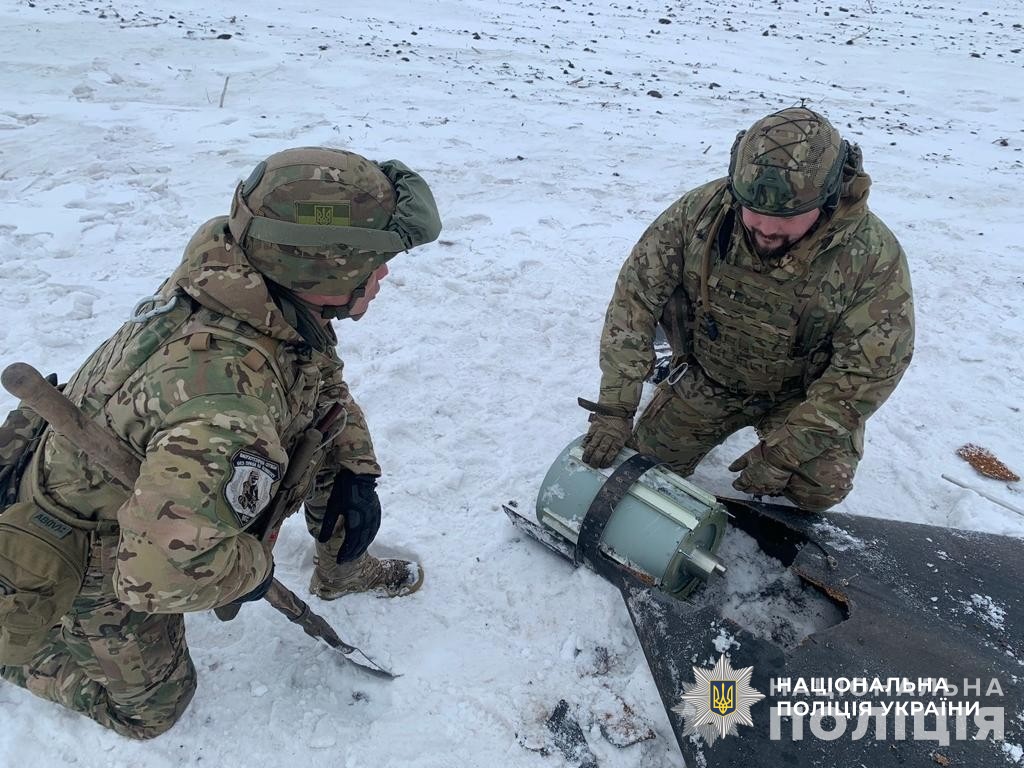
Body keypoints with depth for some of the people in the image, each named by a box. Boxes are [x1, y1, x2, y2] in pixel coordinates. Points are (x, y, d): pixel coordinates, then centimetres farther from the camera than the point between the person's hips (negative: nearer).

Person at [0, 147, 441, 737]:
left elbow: (323, 379, 0)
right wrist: (253, 566, -26)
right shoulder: (230, 404, -45)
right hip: (101, 549, -6)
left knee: (338, 442, -1)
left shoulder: (266, 297, -19)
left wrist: (356, 472, -9)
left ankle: (342, 571, 23)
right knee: (150, 709, 13)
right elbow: (161, 571, -46)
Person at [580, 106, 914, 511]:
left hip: (804, 394, -2)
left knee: (820, 488, -22)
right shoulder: (699, 211, -24)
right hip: (707, 377, 2)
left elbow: (868, 371, -21)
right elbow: (634, 299, -20)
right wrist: (615, 408, -25)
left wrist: (783, 452, -25)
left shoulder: (874, 256, -28)